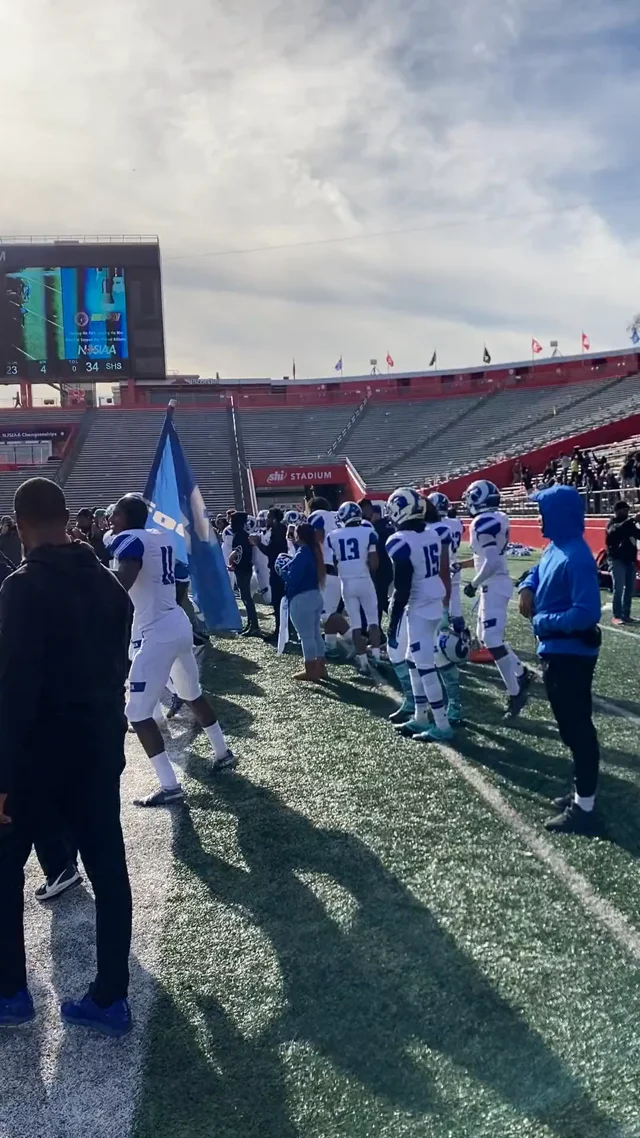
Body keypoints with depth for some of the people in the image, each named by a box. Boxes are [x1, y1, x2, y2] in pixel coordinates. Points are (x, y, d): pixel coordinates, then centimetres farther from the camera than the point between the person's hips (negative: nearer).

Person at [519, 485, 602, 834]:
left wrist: (544, 621, -17)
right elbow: (538, 571, 28)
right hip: (556, 651, 10)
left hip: (570, 654, -10)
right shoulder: (554, 548, 7)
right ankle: (581, 794, 33)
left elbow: (587, 613, -29)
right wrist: (528, 588, 6)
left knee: (577, 729, 0)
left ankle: (584, 808, 11)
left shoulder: (576, 558, -23)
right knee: (571, 726, 19)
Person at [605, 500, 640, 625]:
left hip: (630, 559, 7)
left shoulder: (628, 523, 16)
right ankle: (616, 616, -7)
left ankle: (626, 614, 15)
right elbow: (617, 529, -26)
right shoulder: (612, 523, -3)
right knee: (618, 588, -9)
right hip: (617, 560, -7)